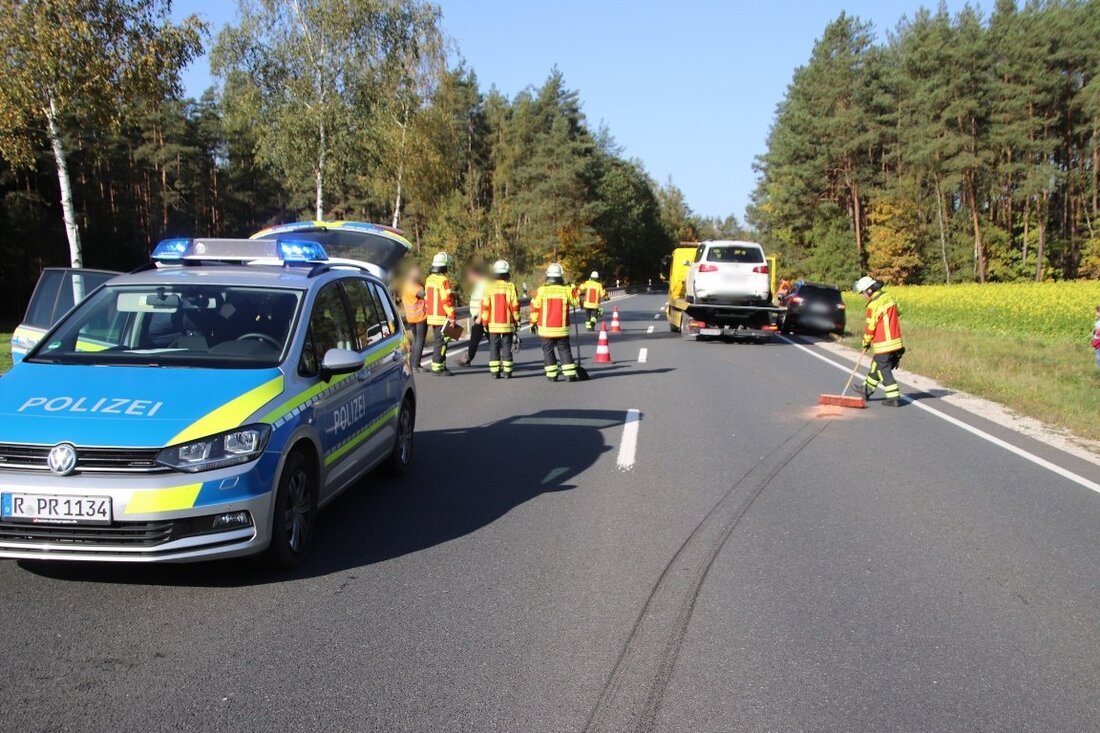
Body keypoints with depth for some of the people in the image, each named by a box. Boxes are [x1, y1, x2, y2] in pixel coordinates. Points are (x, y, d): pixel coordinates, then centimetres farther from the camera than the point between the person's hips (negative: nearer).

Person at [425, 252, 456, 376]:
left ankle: (441, 365, 22)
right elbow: (446, 300, -19)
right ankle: (437, 367, -4)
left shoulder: (429, 279, 12)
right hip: (442, 317, -9)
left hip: (431, 316, 9)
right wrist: (452, 316, -16)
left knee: (439, 341, 16)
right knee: (441, 342, -5)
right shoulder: (443, 280, -16)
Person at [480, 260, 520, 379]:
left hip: (493, 324, 1)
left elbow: (485, 306, -2)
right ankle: (507, 372, 4)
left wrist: (485, 322, 7)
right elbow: (515, 305, -5)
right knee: (506, 347, 5)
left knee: (494, 346, 6)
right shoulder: (510, 287, -5)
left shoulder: (489, 287, -2)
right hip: (507, 323, -1)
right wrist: (517, 320, 6)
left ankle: (494, 372, 4)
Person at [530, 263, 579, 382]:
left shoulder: (541, 290, -8)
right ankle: (570, 374, 5)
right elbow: (575, 302, 10)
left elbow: (535, 308, -2)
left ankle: (552, 374, 8)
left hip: (546, 328, -1)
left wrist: (533, 323, 10)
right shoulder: (566, 290, -6)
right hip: (562, 329, 1)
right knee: (564, 350, 10)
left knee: (548, 350, 10)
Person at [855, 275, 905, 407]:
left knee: (884, 370, 1)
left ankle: (893, 397, 1)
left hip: (884, 345, -9)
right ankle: (867, 391, 33)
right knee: (876, 367, 20)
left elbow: (871, 327, -12)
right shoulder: (888, 297, 6)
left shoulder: (874, 305, -19)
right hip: (896, 341, 9)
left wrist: (866, 341, 5)